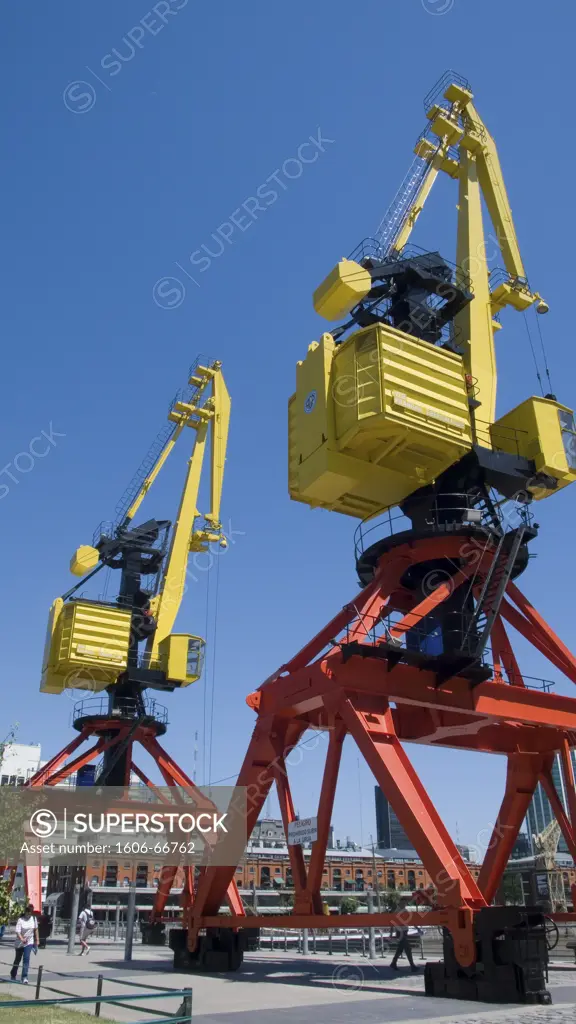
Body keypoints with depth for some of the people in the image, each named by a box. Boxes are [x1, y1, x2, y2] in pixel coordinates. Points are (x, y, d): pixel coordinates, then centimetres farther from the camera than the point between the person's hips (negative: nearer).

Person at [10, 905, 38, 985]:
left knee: (26, 959, -12)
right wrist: (22, 939, -41)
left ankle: (24, 977, -9)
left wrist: (36, 940, 9)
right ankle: (13, 975, 38)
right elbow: (17, 932, -25)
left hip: (29, 942, 1)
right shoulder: (20, 920, -17)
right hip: (19, 943, -1)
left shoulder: (34, 919, -5)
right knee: (18, 959, 14)